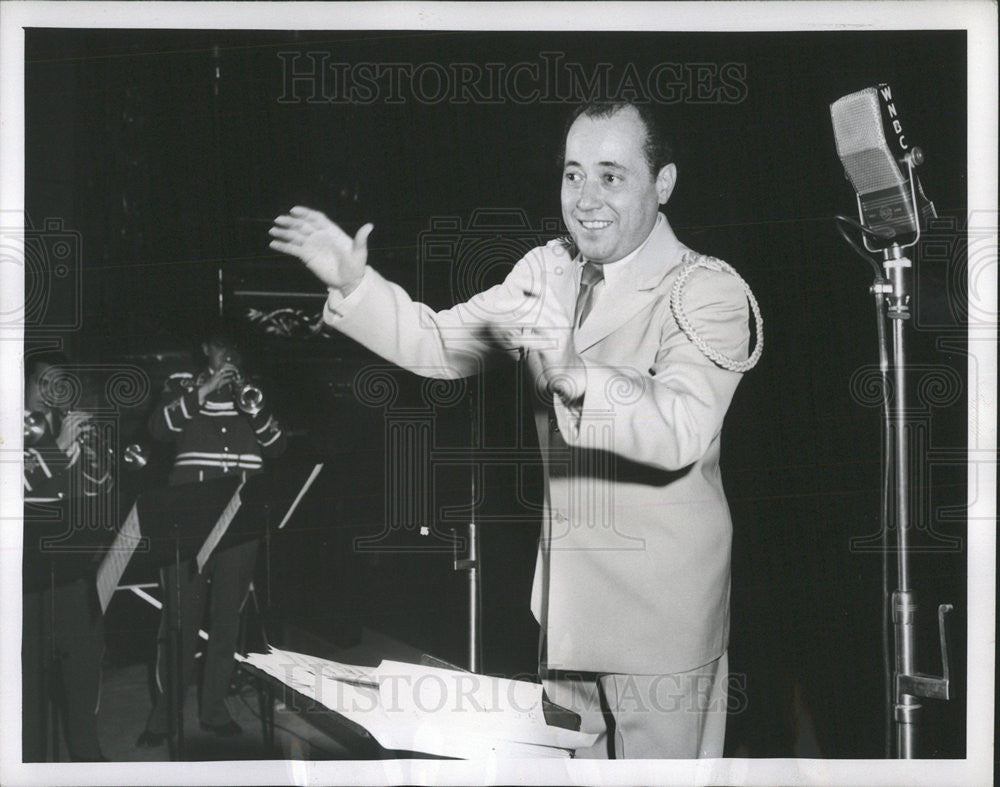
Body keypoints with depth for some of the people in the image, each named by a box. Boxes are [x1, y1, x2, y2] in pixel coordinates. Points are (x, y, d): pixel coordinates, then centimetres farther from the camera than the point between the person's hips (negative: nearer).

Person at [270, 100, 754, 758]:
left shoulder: (710, 291, -17)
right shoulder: (548, 269, 5)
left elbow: (683, 429, -32)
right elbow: (442, 346, 7)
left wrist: (576, 377, -47)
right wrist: (354, 283, -6)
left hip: (663, 605, -6)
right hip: (568, 591, 6)